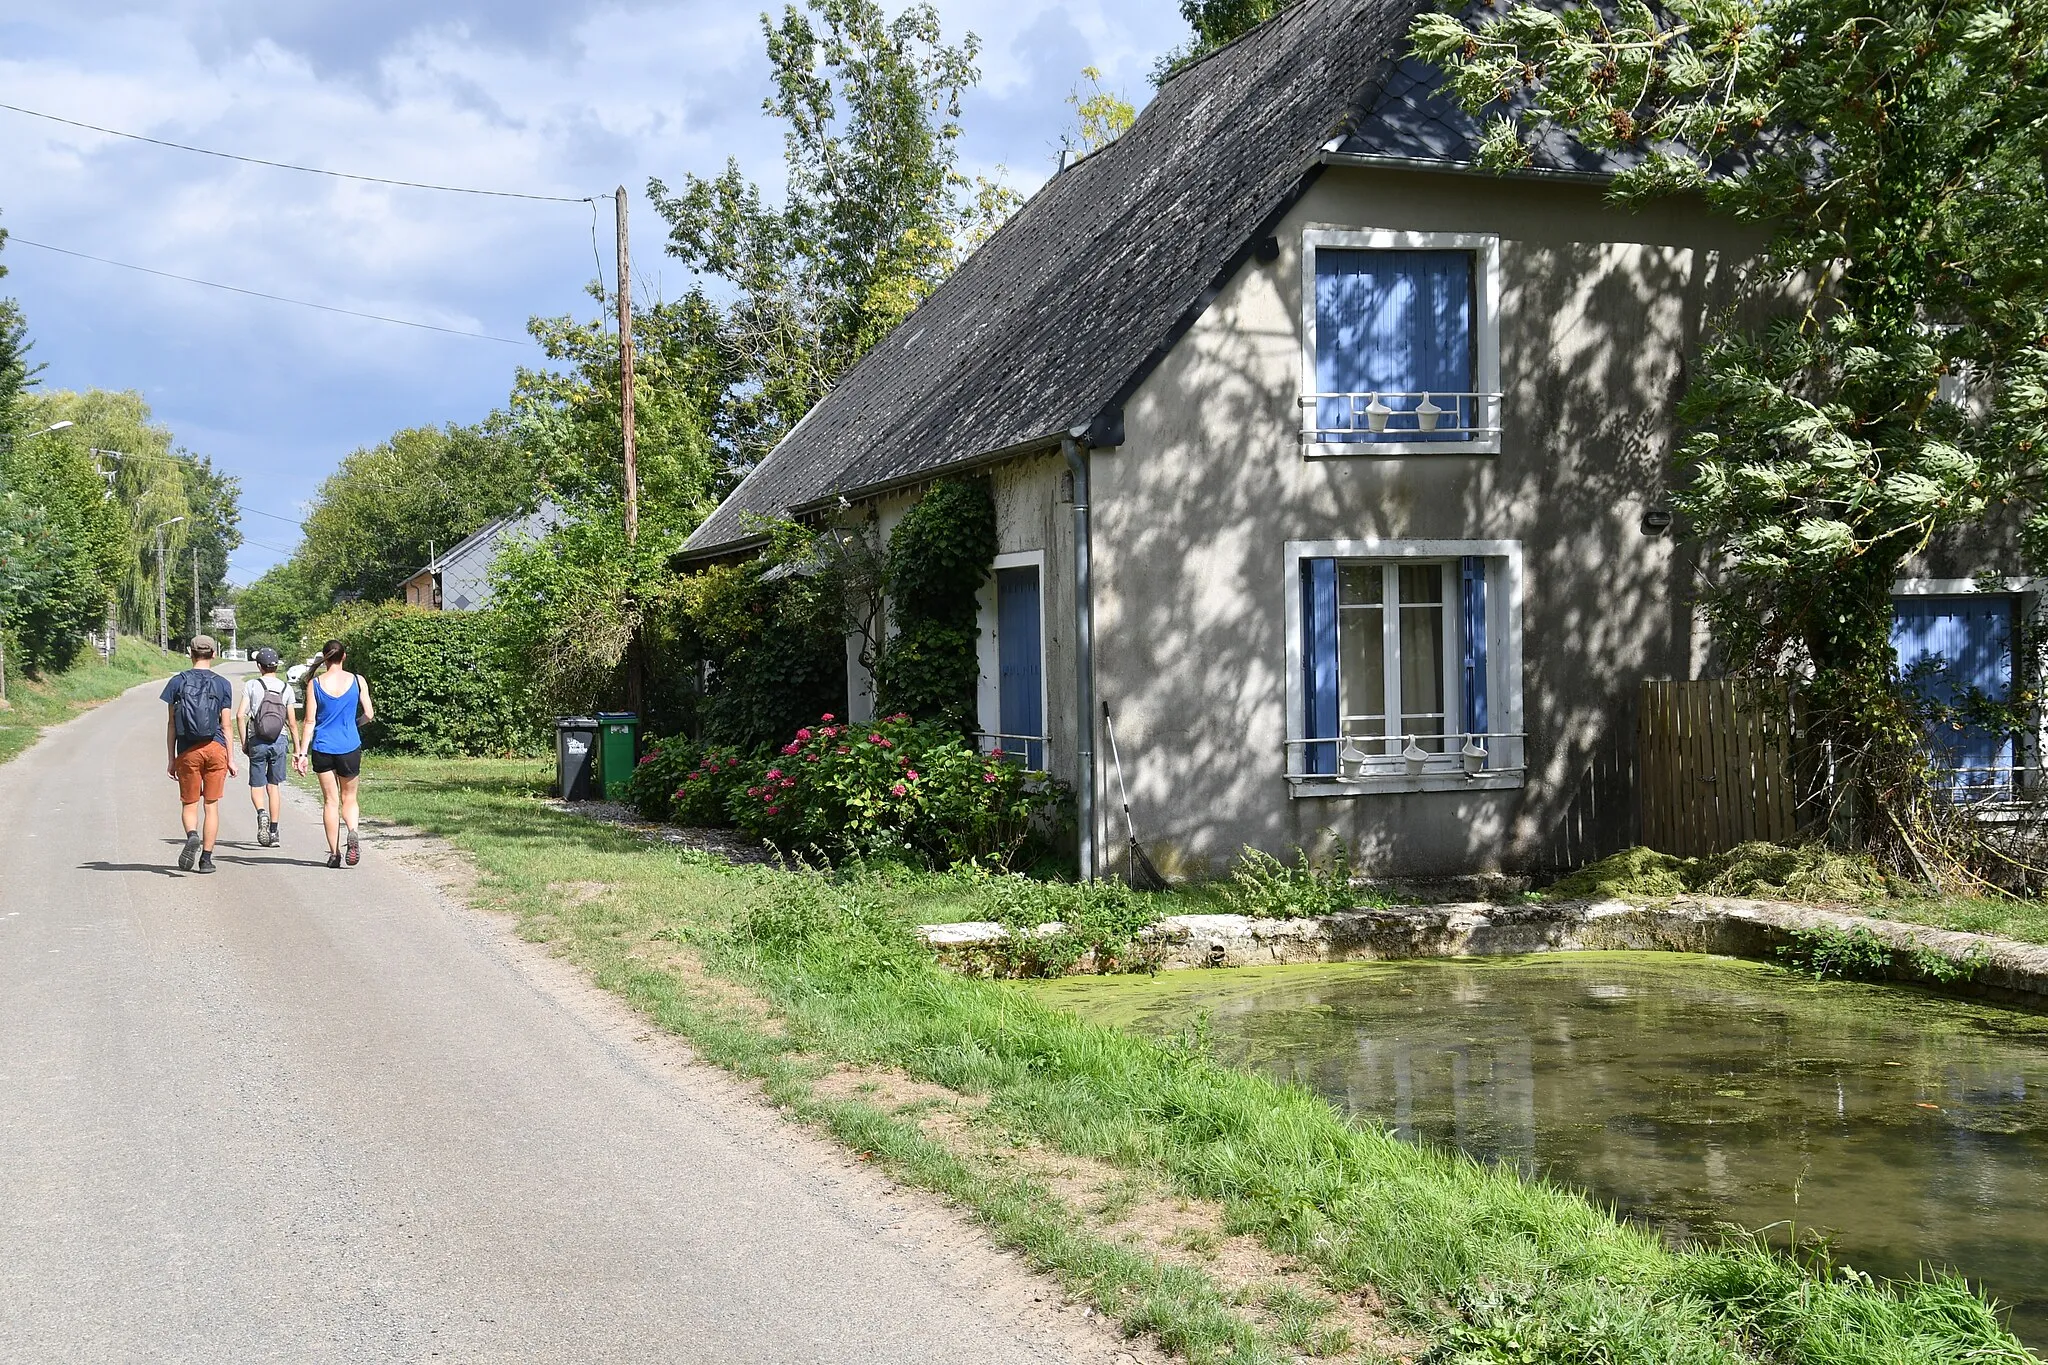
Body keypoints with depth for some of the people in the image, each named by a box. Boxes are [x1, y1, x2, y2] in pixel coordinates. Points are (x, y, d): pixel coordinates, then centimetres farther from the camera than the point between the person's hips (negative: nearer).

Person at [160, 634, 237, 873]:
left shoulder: (178, 682, 2)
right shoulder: (223, 684, 2)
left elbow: (171, 724, 2)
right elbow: (225, 726, 1)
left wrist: (171, 758, 7)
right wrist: (230, 759, 5)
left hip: (188, 751, 0)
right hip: (215, 748, 0)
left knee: (189, 804, 9)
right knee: (211, 806, 6)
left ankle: (192, 836, -21)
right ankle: (206, 858, 5)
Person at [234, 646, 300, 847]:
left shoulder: (251, 686, -1)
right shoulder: (286, 688, 4)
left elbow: (240, 715, -7)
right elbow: (292, 722, 3)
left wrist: (243, 742, 2)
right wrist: (297, 749, 8)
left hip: (257, 741, -2)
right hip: (280, 740, 2)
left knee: (257, 786, 10)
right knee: (274, 786, 10)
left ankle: (262, 814, -21)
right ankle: (274, 833, 8)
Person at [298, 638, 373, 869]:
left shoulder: (315, 683, -4)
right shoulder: (357, 681, -2)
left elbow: (310, 721, -5)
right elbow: (369, 714, 1)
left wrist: (302, 753, -2)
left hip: (323, 748, 0)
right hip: (349, 747, 0)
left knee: (330, 801, 7)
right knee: (349, 798, 13)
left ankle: (334, 853, 5)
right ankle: (352, 832, -17)